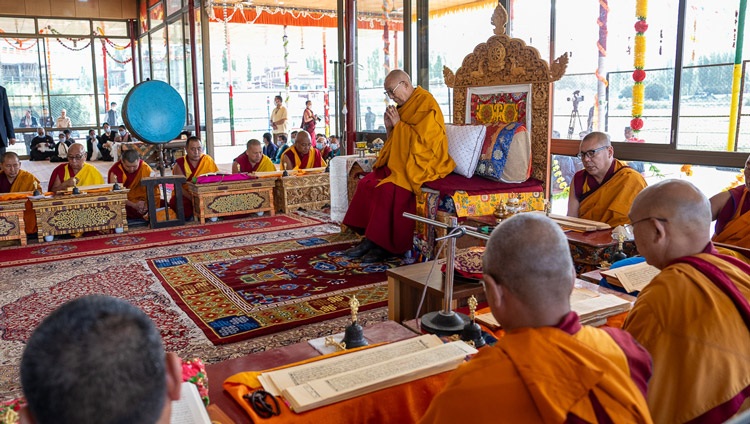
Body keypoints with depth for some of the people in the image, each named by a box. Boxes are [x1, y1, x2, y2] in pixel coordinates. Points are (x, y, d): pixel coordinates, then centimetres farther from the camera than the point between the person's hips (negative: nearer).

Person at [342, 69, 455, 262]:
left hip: (421, 164, -9)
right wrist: (389, 127, 0)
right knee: (366, 183, -9)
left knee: (387, 188, -29)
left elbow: (422, 138, -20)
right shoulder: (404, 105, 16)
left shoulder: (426, 102, -10)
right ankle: (369, 239, -7)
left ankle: (384, 245, -16)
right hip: (400, 162, 9)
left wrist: (398, 125, -13)